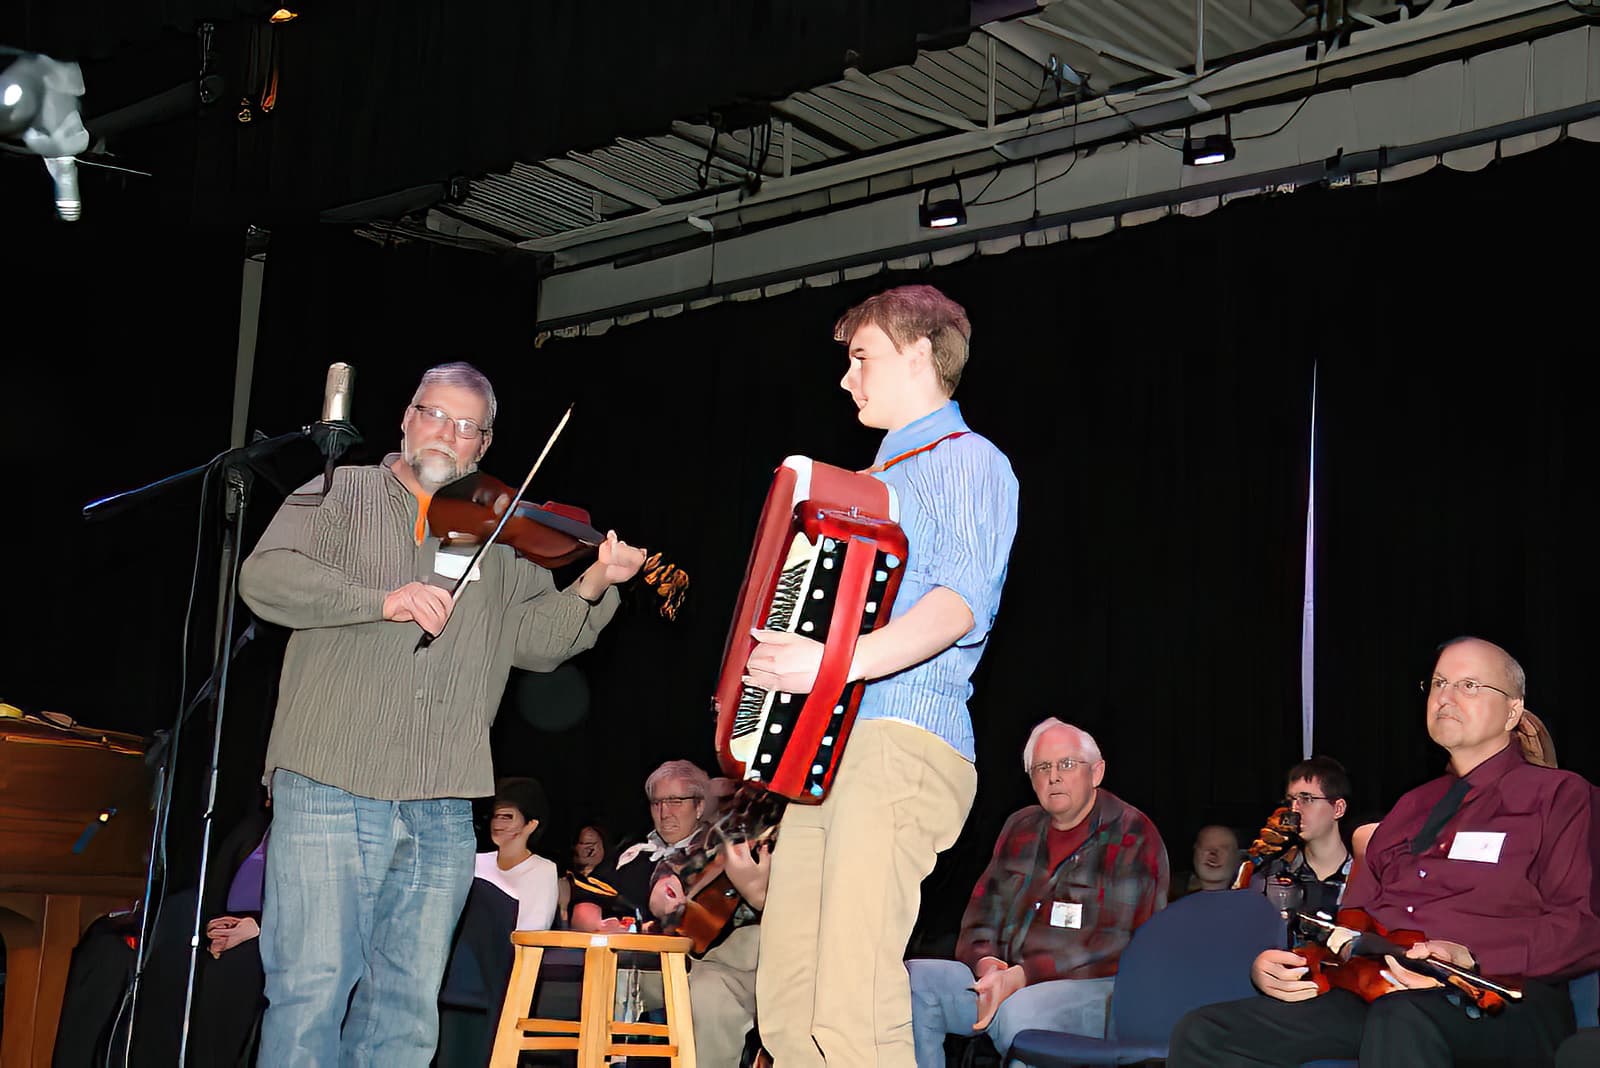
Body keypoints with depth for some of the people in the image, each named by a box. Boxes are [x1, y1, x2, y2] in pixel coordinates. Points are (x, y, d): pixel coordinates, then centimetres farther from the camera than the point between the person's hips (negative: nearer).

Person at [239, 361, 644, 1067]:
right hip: (329, 792, -3)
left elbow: (535, 640, 11)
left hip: (442, 812, 4)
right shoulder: (340, 495, 8)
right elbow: (264, 577, -6)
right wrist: (384, 600, -18)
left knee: (407, 1007, 6)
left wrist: (590, 587, -7)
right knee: (311, 989, -7)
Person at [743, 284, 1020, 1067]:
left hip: (901, 745, -9)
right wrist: (777, 663, 22)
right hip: (821, 750, 9)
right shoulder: (879, 479, 28)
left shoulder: (969, 463, 0)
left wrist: (841, 662, -31)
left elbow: (962, 601, -17)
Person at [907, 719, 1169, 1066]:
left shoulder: (1133, 837, -6)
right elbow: (983, 909, 17)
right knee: (913, 978, -13)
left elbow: (1116, 945, -16)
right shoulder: (1021, 828, 17)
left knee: (1020, 1010, -39)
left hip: (1096, 987, -7)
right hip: (1007, 980, 7)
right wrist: (986, 963, -8)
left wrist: (1021, 976, -22)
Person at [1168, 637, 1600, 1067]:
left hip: (1499, 1003, -6)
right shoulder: (1411, 808, 29)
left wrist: (1468, 956, -21)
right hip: (1373, 993, 7)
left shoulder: (1557, 795, 9)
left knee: (1402, 1019, -44)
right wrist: (1274, 964, 7)